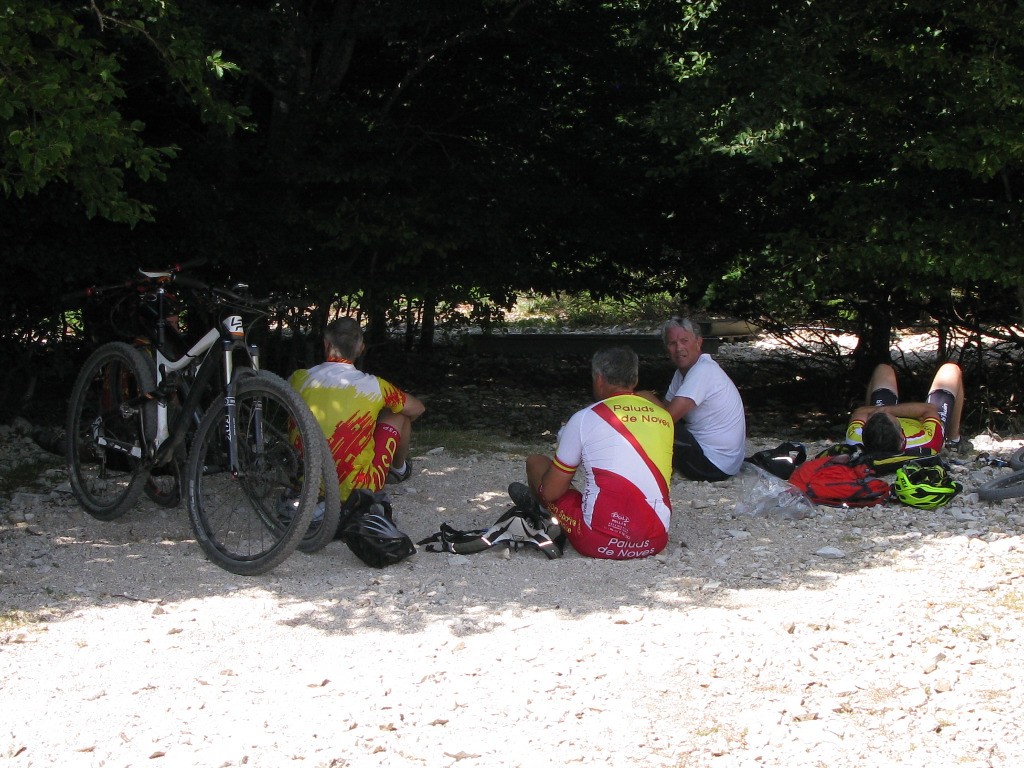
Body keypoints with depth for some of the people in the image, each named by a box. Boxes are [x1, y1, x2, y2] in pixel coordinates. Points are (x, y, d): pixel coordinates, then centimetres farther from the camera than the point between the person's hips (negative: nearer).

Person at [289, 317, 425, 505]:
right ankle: (399, 469, 43)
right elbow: (418, 409, 10)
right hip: (355, 488, -3)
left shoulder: (300, 379, -6)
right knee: (399, 414, 18)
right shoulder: (373, 386, -10)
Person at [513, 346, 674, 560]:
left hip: (601, 543, -5)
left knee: (535, 462, 17)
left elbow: (551, 492, 1)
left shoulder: (585, 418, -5)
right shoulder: (664, 417, 8)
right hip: (656, 543, 5)